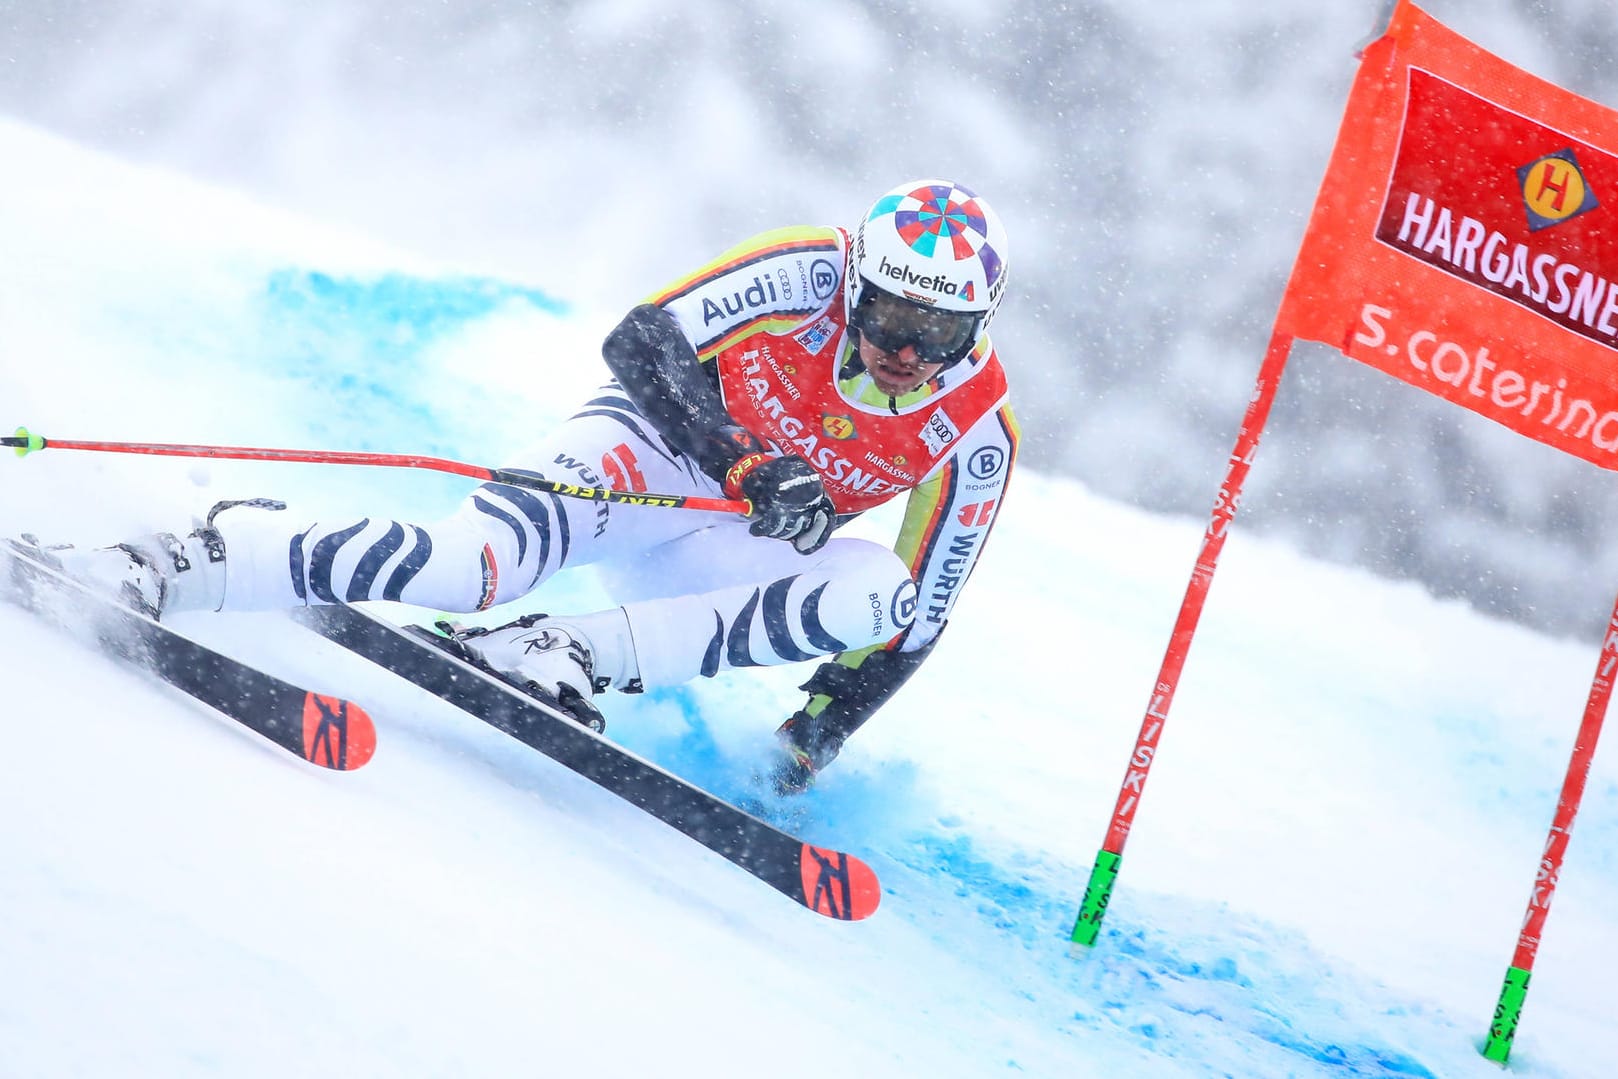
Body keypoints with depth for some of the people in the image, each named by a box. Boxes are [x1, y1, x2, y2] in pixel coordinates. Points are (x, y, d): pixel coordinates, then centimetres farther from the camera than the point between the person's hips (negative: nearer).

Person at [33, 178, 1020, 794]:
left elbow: (917, 616, -2)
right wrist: (741, 461, -29)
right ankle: (197, 562, -24)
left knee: (878, 588, -30)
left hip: (723, 554, 3)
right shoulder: (814, 271, -17)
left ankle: (573, 652, -35)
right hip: (650, 446, -3)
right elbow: (645, 341, -17)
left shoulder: (977, 433, -11)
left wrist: (822, 730, -10)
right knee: (469, 564, -33)